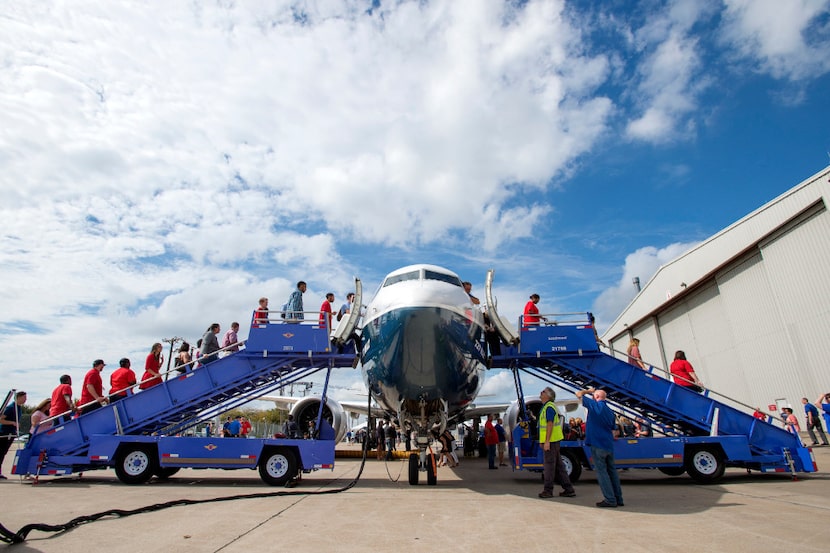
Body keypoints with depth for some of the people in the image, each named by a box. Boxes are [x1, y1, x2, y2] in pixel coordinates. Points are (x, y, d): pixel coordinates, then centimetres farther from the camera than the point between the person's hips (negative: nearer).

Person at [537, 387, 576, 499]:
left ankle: (548, 490, 5)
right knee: (559, 465, 12)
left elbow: (550, 424, -22)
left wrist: (547, 441, -23)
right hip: (554, 440, 10)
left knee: (548, 465, -2)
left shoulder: (549, 407, -15)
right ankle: (568, 489, 17)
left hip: (551, 441, -10)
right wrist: (542, 440, 23)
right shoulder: (546, 406, 16)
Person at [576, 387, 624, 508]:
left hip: (597, 445, -8)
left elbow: (578, 394, -4)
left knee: (601, 471, -2)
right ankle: (618, 499, 19)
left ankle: (610, 500, -1)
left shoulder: (595, 405, -10)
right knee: (612, 471, 13)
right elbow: (613, 429, 18)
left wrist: (588, 391, 12)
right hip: (609, 445, 8)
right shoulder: (610, 411, 13)